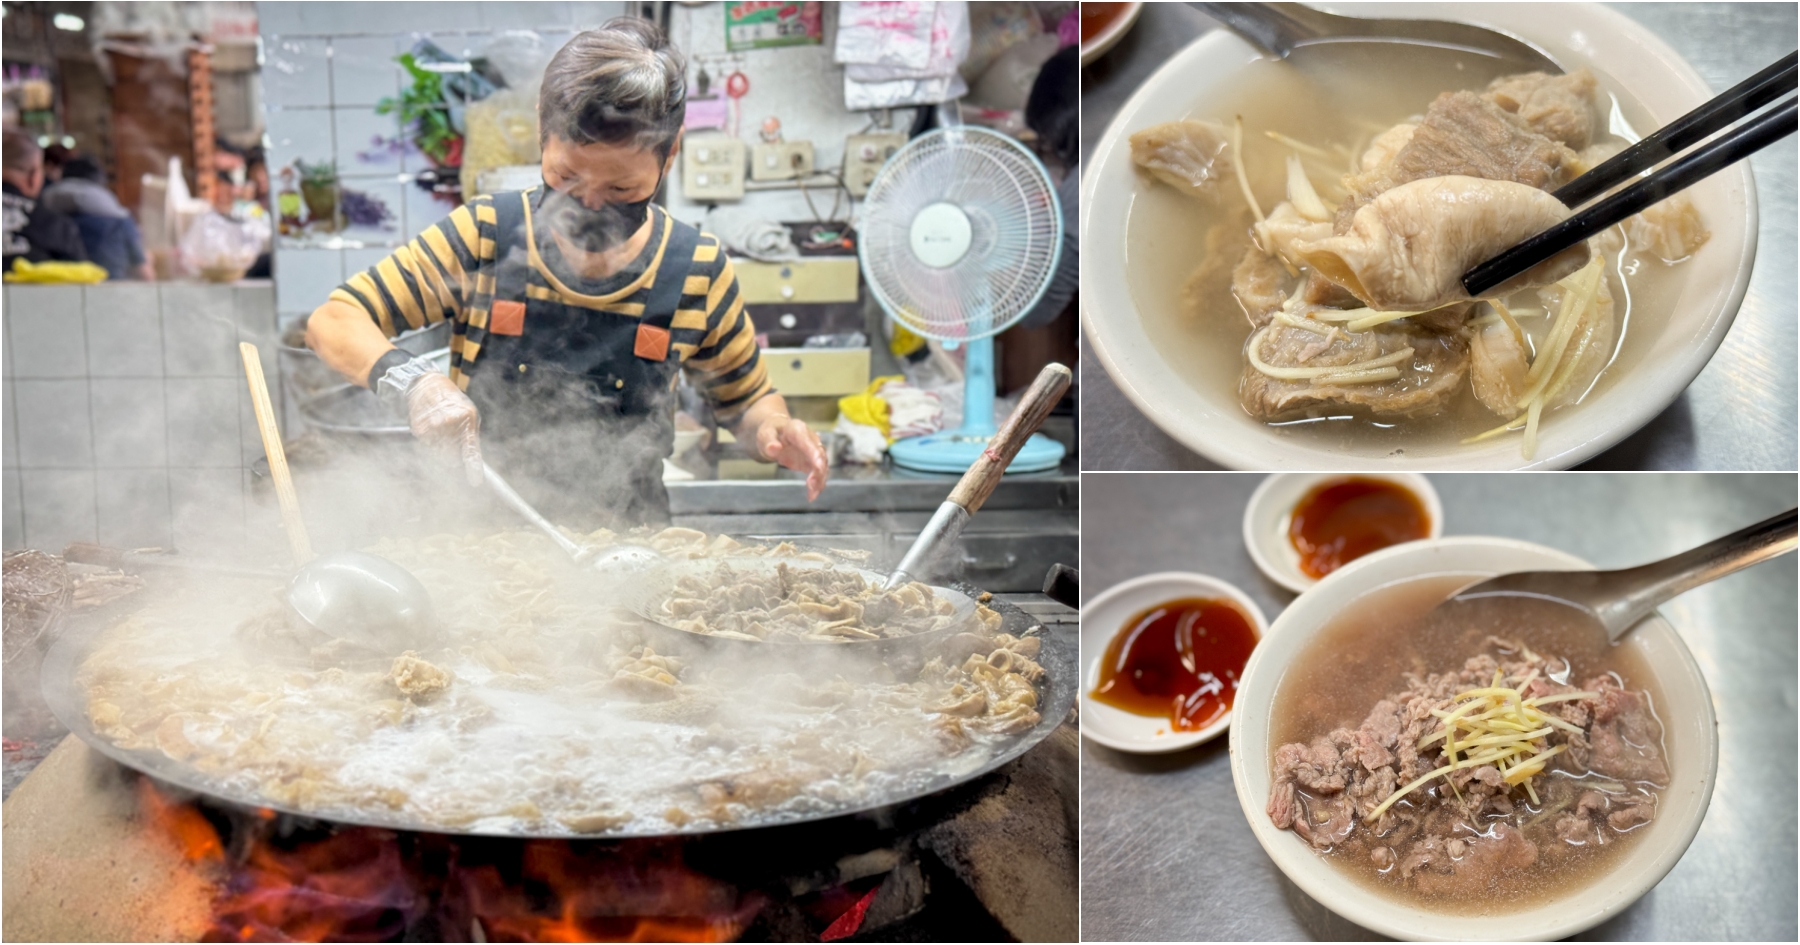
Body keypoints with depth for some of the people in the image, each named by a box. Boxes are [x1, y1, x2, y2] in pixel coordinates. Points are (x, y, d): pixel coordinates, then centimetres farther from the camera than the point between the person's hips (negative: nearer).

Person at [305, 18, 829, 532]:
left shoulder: (697, 271, -3)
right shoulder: (485, 235, -5)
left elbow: (746, 399, 12)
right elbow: (333, 321, -3)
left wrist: (772, 432, -11)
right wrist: (410, 380, -23)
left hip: (624, 547, 2)